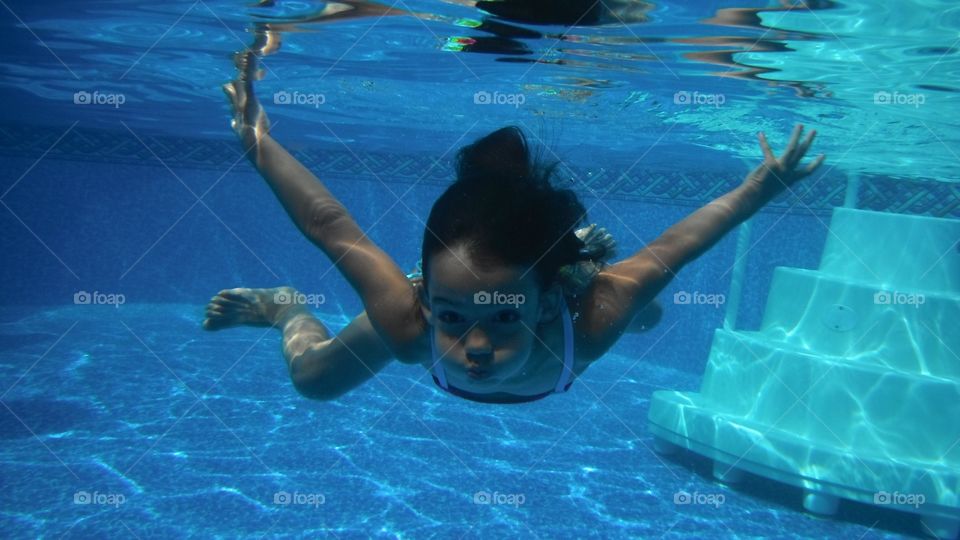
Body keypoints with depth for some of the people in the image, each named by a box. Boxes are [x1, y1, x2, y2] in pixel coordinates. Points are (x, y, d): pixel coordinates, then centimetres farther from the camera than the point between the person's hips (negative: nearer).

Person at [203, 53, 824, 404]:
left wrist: (761, 187, -29)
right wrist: (262, 148, -30)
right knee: (313, 378, 14)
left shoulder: (589, 320, -46)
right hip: (443, 280, -1)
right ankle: (284, 307, 45)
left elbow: (670, 248, -33)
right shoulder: (410, 319, -46)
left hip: (555, 279, 2)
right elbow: (332, 227, -37)